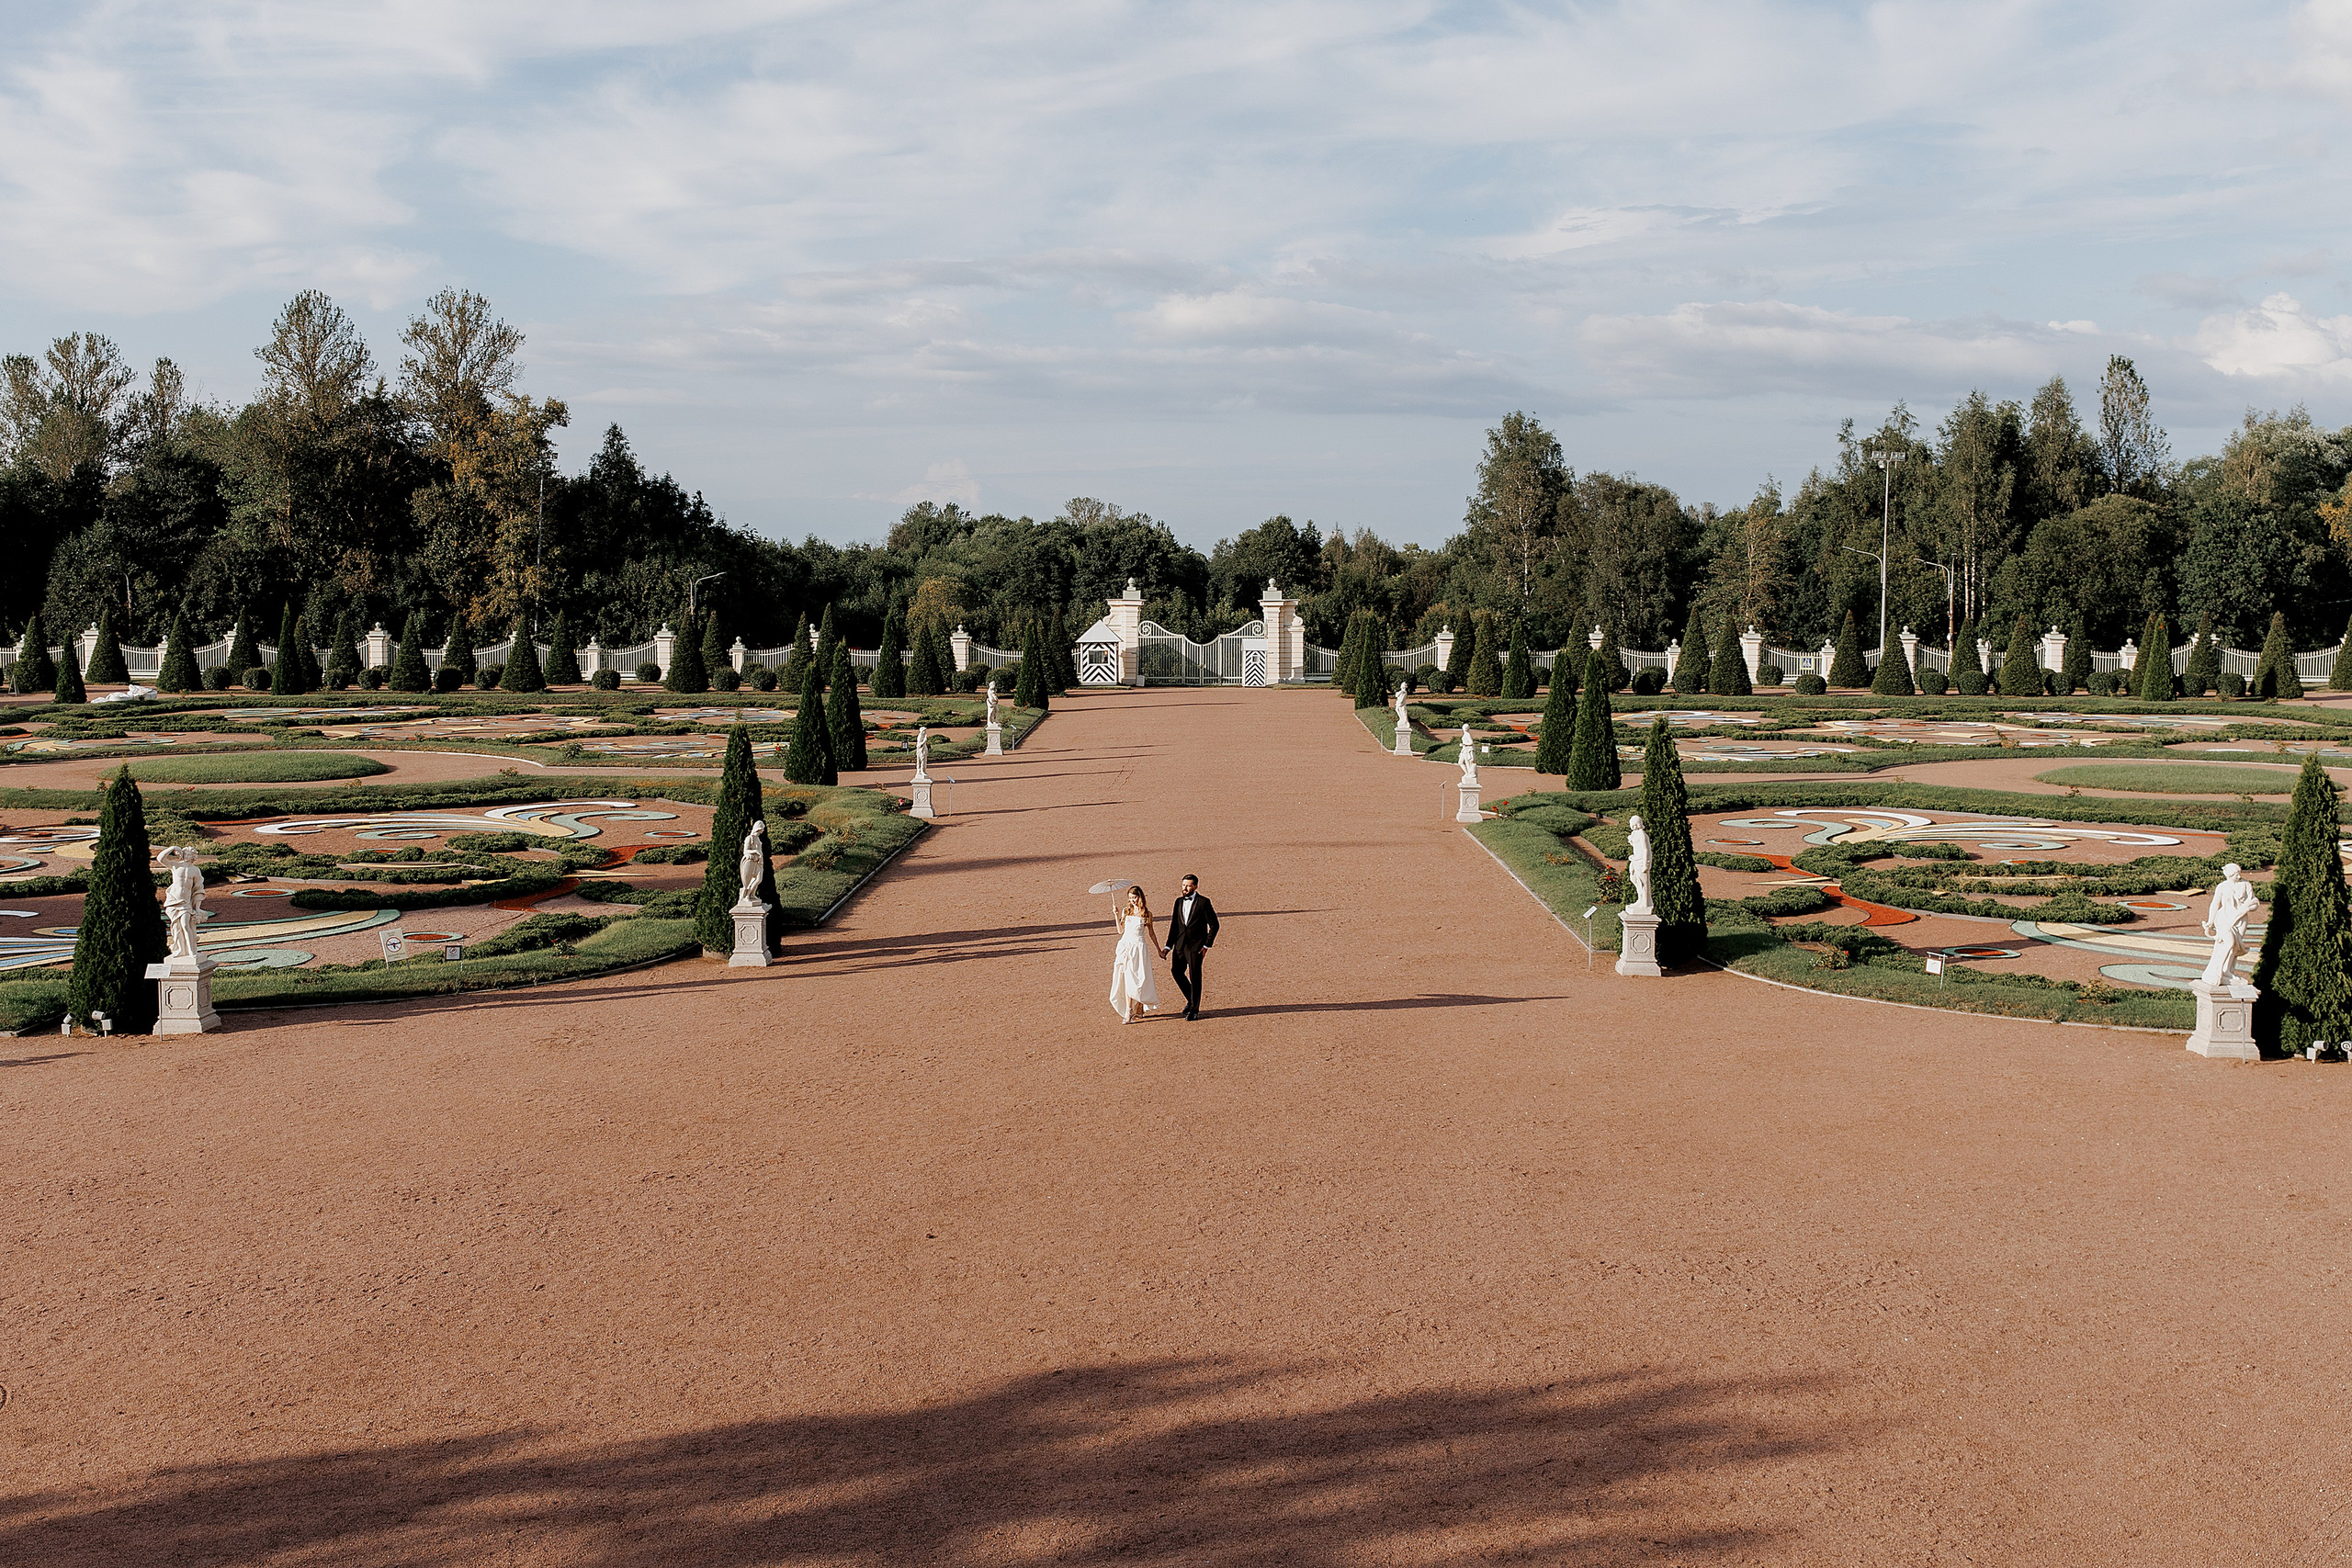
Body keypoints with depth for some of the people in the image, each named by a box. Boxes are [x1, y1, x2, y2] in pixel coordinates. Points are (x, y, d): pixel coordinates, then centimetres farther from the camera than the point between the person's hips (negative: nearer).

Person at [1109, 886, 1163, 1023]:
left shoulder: (1146, 914, 3)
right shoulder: (1126, 911, 9)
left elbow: (1151, 933, 13)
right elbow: (1120, 930, 8)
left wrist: (1159, 950, 18)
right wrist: (1116, 915, 1)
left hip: (1138, 946, -2)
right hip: (1125, 946, 2)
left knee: (1138, 980, -5)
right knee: (1126, 979, -2)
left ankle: (1139, 1008, 5)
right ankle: (1128, 1011, -2)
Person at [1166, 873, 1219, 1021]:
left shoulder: (1203, 903, -7)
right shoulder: (1179, 902, 10)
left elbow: (1214, 925, -5)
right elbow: (1174, 924, 14)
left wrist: (1207, 945, -8)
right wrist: (1169, 946, 9)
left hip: (1196, 945, -6)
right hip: (1180, 944, 6)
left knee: (1194, 977, -1)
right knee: (1176, 971, 5)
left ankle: (1194, 1010, 9)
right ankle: (1191, 999, 26)